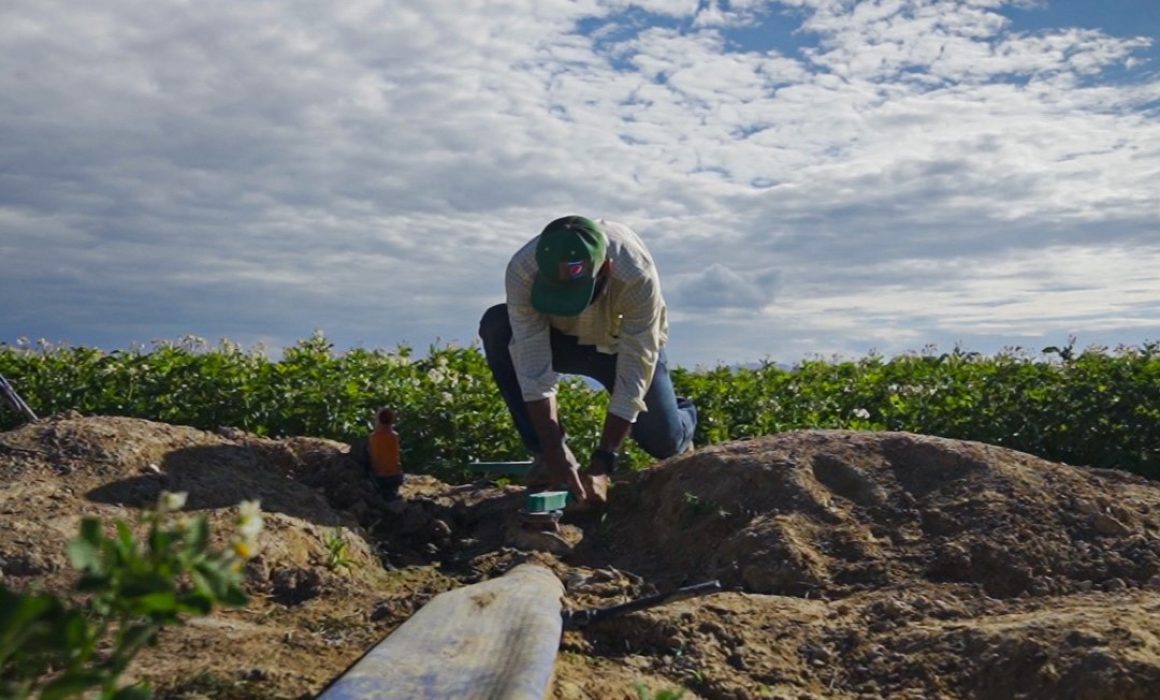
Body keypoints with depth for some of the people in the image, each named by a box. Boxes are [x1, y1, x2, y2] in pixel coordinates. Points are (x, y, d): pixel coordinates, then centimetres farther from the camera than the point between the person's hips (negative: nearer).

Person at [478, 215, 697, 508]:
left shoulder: (638, 276, -39)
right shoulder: (522, 269, -34)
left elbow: (633, 377, -35)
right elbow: (533, 369, -34)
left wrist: (601, 466, -38)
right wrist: (555, 457, -39)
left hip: (626, 345, -1)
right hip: (562, 338, 1)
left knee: (663, 441, -19)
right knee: (496, 326, -29)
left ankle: (683, 416, 23)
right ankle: (545, 455, -15)